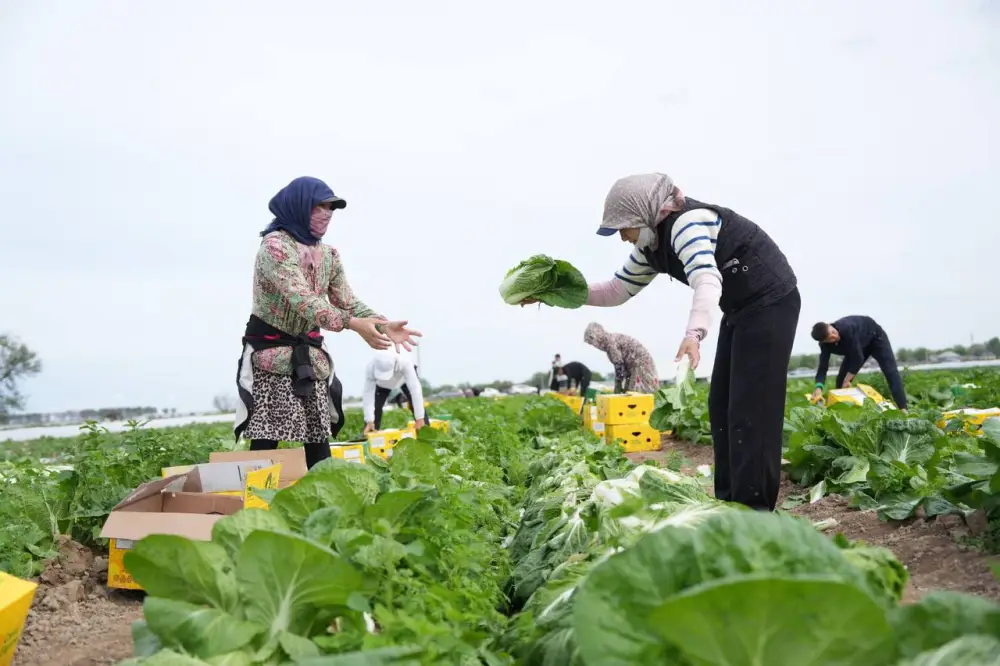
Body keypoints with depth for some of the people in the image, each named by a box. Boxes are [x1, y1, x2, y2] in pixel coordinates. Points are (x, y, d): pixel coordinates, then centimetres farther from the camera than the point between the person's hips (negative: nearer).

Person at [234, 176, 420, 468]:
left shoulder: (329, 256, 9)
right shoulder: (274, 245, -14)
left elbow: (348, 302, 5)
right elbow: (301, 299, -27)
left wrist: (382, 325, -15)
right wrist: (353, 325, -37)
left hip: (310, 356, 7)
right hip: (272, 354, -7)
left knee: (319, 441, 5)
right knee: (265, 442, -10)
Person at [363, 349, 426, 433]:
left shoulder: (405, 363, -48)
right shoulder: (371, 368, -42)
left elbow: (415, 388, -46)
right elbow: (368, 393, -37)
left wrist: (419, 418, -45)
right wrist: (369, 421, -40)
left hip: (404, 379, -1)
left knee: (416, 405, -14)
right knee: (375, 407, -12)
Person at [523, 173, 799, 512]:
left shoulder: (687, 222, -25)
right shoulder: (651, 245, 5)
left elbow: (708, 282, -41)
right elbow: (618, 290, 10)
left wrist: (694, 333, -58)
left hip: (770, 303, -10)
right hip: (740, 310, 10)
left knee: (750, 407, -13)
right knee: (721, 406, 8)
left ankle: (753, 510, -10)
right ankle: (729, 502, 14)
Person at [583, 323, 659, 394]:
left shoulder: (611, 342, -19)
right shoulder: (611, 340, 9)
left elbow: (619, 365, -20)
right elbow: (622, 364, 9)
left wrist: (617, 387, -14)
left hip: (640, 364, -10)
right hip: (635, 365, 10)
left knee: (637, 393, -12)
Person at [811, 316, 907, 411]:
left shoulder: (846, 329, -43)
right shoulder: (825, 345, -25)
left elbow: (858, 358, -36)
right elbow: (823, 368, -28)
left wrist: (847, 380, -28)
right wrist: (819, 388, -46)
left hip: (875, 337, -5)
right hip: (858, 346, 5)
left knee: (890, 372, -18)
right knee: (842, 377, -4)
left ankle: (903, 409, -22)